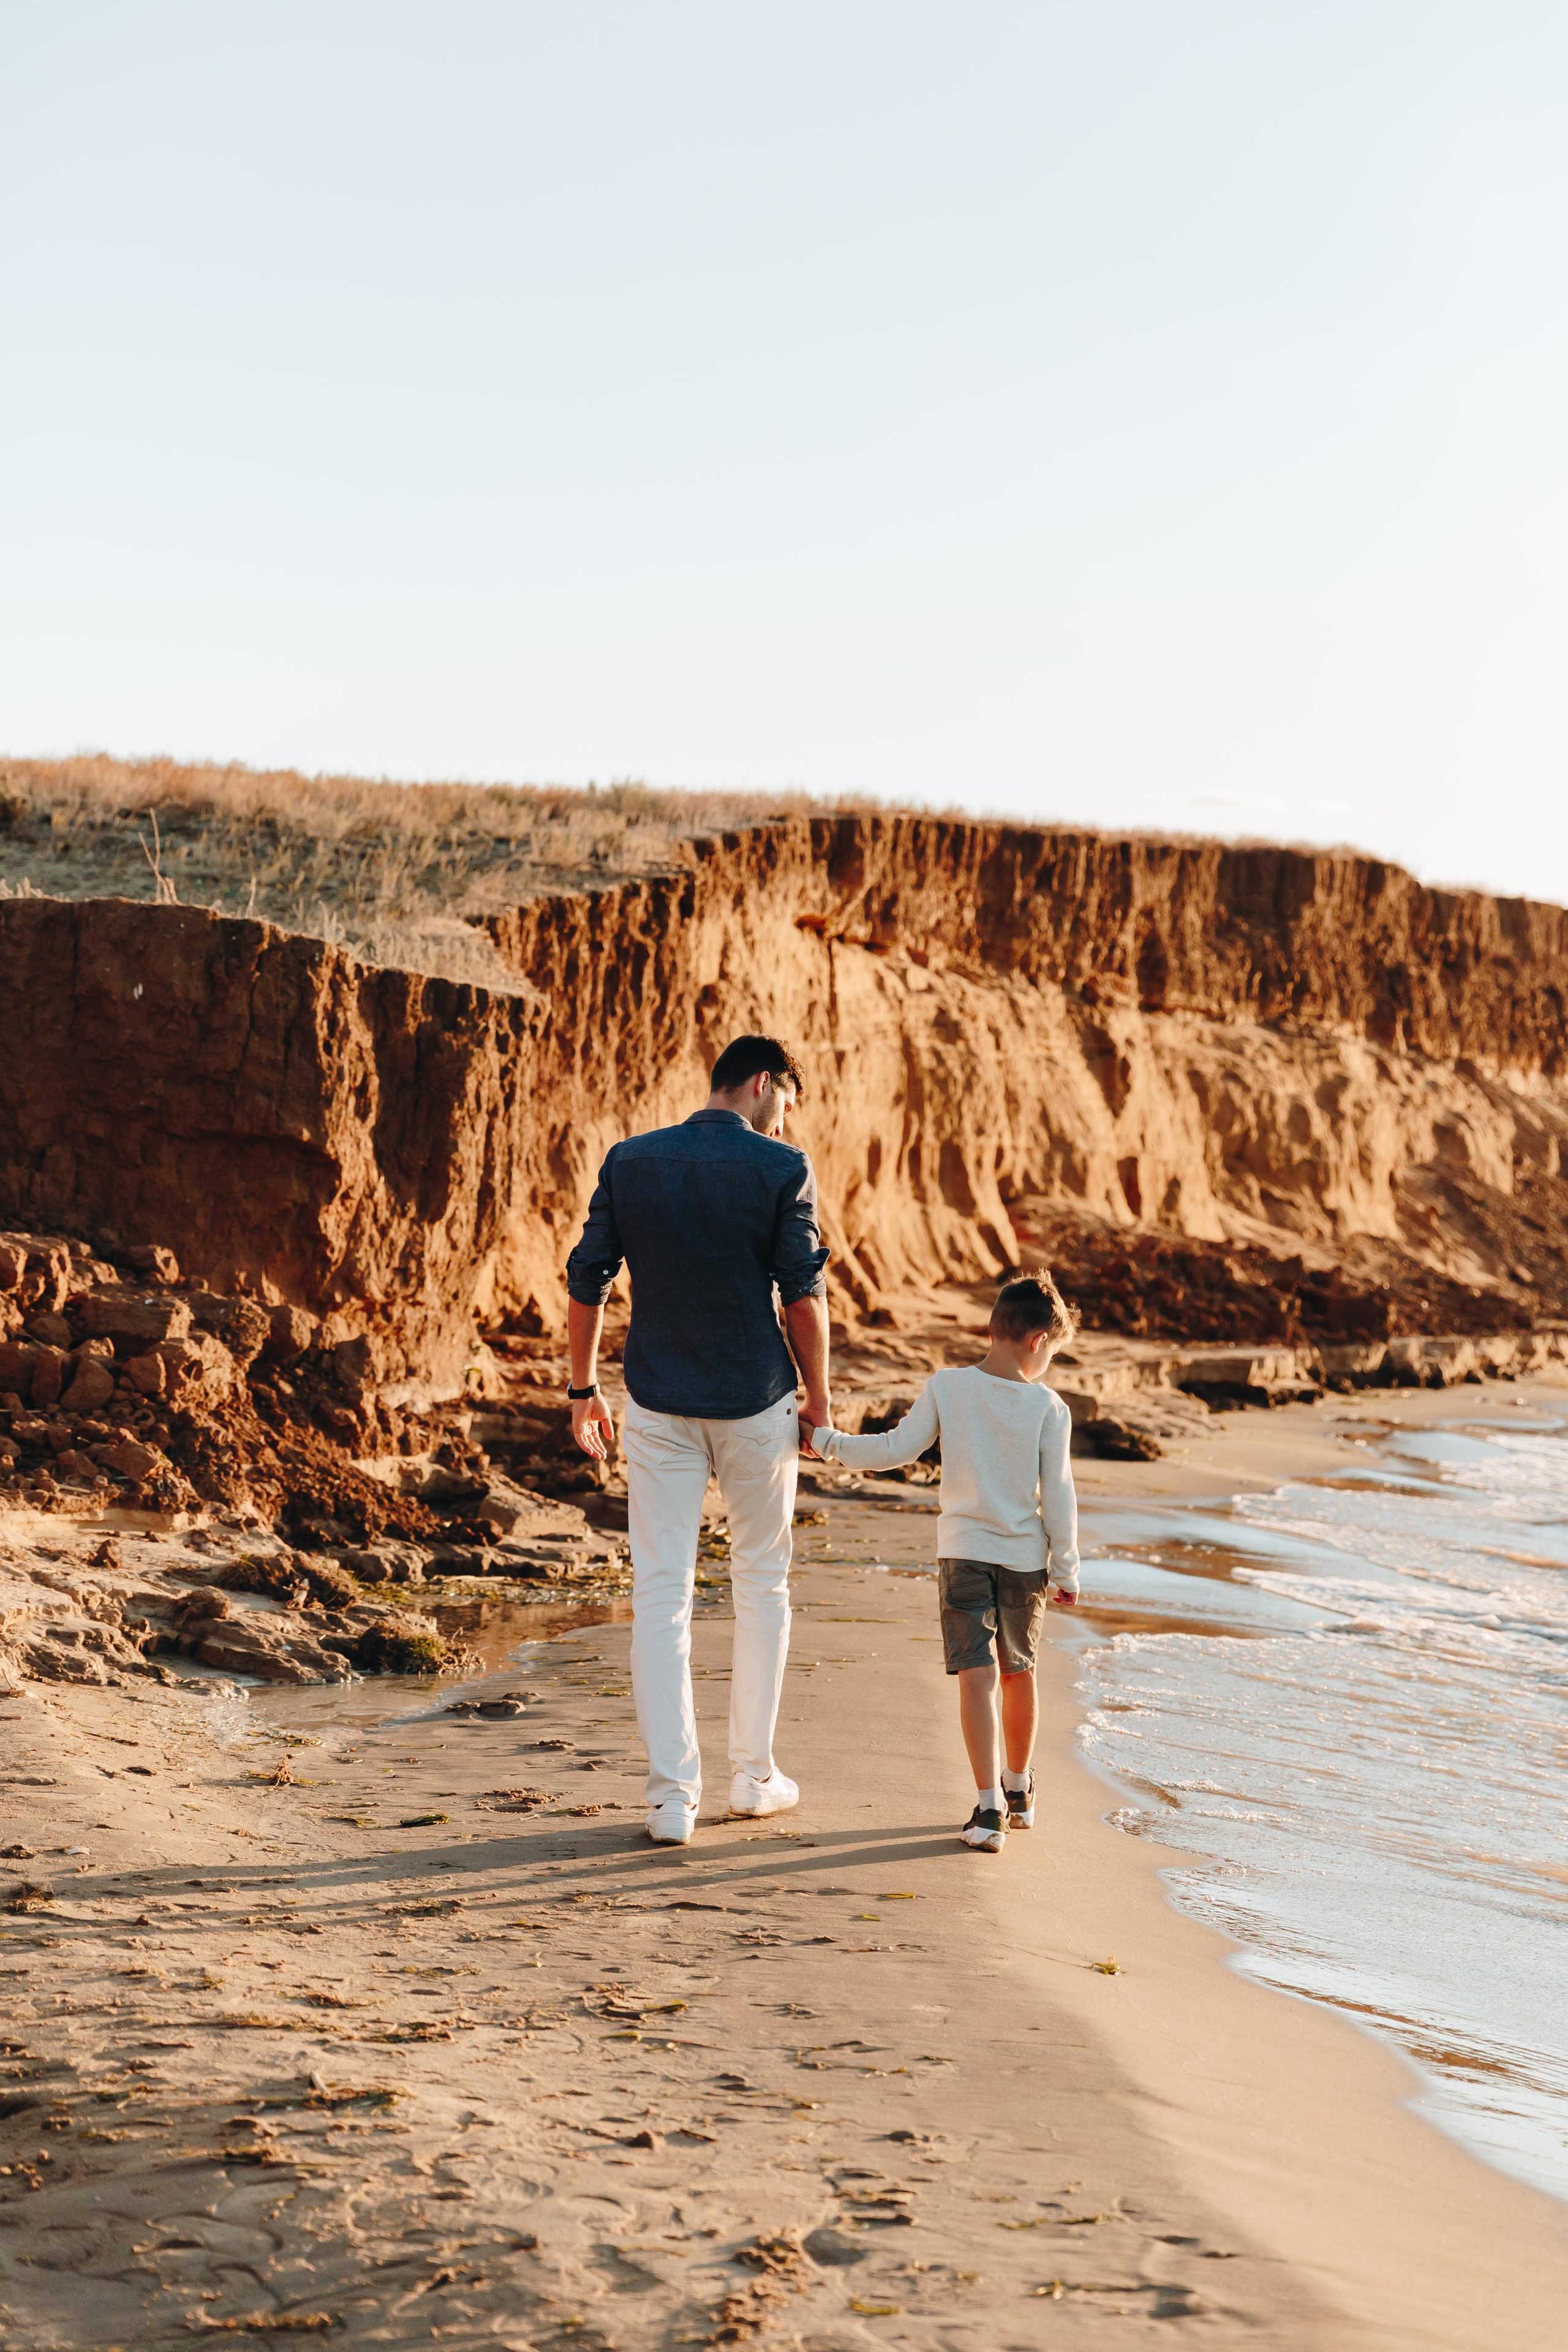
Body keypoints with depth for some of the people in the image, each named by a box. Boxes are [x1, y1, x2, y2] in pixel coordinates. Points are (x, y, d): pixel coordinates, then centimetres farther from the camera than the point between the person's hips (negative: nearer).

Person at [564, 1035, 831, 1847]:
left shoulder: (629, 1161, 3)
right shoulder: (783, 1169, -6)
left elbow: (586, 1281, 3)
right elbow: (803, 1293, -8)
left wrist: (582, 1390, 12)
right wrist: (818, 1394, 3)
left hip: (659, 1404, 2)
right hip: (755, 1401, -2)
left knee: (660, 1594, 2)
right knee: (762, 1583, 15)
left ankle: (672, 1793, -3)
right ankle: (753, 1773, 21)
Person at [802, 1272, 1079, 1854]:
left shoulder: (946, 1388, -5)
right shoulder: (1049, 1408, -7)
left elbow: (896, 1450, -6)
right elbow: (1058, 1496, -5)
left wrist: (827, 1442, 6)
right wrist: (1066, 1570, 4)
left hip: (963, 1553, -1)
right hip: (1025, 1558, 1)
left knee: (978, 1675, -4)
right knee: (1019, 1672, 18)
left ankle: (989, 1807, -13)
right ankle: (1019, 1790, 34)